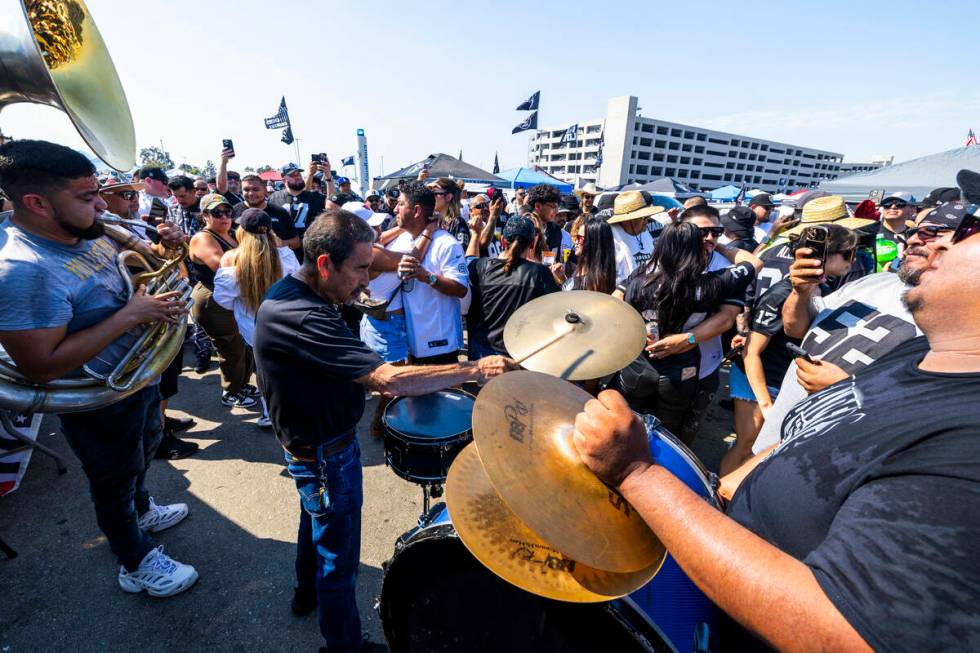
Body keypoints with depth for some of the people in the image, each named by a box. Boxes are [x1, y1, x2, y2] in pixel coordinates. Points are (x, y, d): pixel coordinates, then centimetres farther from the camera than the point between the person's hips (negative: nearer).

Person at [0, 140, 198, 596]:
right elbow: (42, 367, -32)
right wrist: (131, 315, -33)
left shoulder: (87, 231, -6)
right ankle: (136, 563, 40)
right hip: (101, 404, -8)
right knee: (115, 482, 15)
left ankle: (142, 511, 59)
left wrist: (159, 248, -8)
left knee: (144, 450, 30)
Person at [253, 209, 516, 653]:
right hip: (324, 451, -10)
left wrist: (371, 378, 2)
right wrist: (476, 370, -33)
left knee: (316, 521, 32)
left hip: (308, 438, 11)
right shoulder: (301, 317, -34)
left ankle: (307, 594, 58)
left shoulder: (287, 293, -2)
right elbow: (390, 378, -39)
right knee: (338, 555, 9)